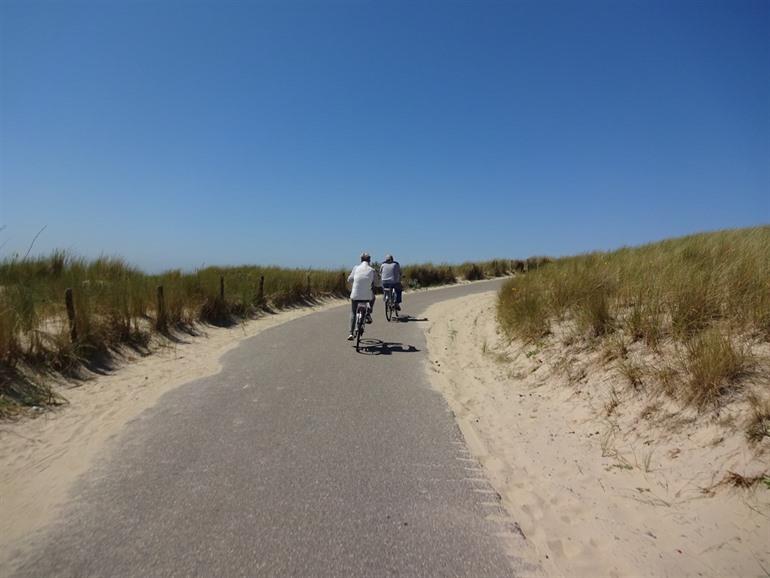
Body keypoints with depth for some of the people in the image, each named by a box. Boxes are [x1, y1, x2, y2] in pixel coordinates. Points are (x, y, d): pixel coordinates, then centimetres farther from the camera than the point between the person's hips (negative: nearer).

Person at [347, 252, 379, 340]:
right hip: (367, 296, -1)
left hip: (355, 295, 1)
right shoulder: (372, 270, 0)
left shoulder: (356, 268, 2)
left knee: (353, 313, 15)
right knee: (372, 297, 34)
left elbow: (349, 280, 9)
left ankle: (351, 333, 3)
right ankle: (368, 314, 20)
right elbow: (377, 283, 7)